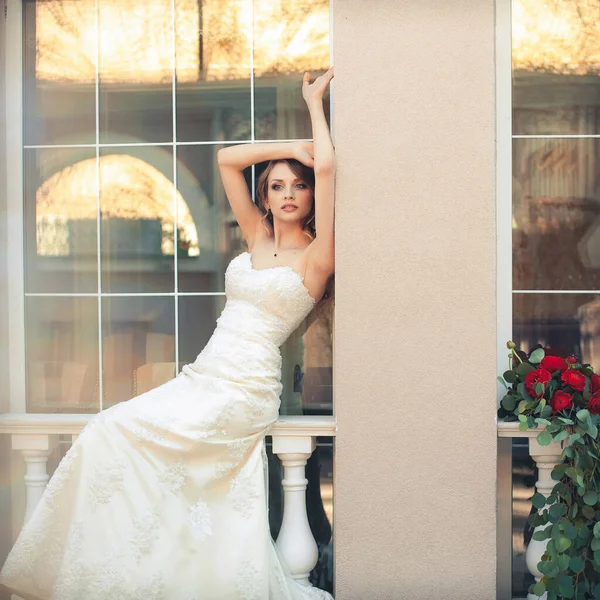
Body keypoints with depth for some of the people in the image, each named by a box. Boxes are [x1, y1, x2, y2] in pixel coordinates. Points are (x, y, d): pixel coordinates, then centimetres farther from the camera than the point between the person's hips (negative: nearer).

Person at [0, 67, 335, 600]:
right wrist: (293, 146, 14)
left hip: (243, 391, -7)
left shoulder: (316, 255, -3)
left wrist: (315, 104, 1)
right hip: (204, 378, 7)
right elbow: (227, 159, 18)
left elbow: (327, 165, -14)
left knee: (114, 432, -17)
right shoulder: (257, 237, 16)